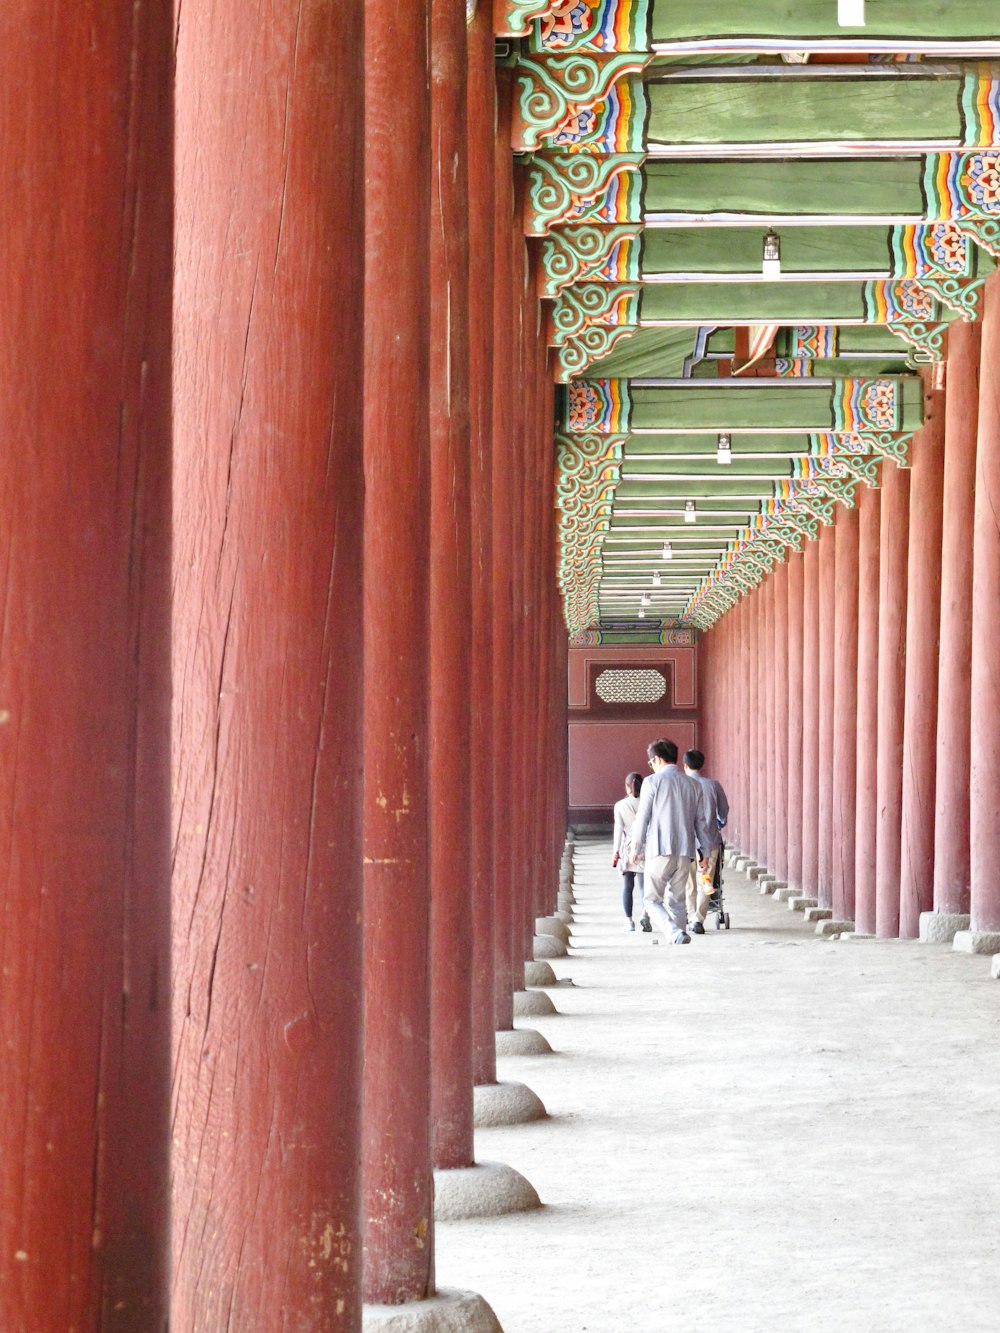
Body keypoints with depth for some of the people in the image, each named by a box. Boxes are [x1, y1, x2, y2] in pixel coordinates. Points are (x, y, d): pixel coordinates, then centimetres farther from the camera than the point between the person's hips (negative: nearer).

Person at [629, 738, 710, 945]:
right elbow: (700, 821, 13)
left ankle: (675, 931, -22)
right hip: (685, 851, 5)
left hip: (659, 850, -5)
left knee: (652, 898, 0)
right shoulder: (691, 785, 12)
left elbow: (642, 818, -3)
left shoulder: (653, 782, -3)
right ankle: (680, 932, 6)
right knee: (677, 899, 13)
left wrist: (636, 848, 8)